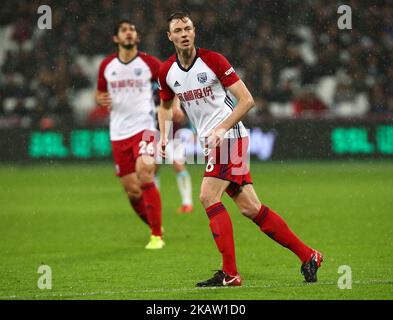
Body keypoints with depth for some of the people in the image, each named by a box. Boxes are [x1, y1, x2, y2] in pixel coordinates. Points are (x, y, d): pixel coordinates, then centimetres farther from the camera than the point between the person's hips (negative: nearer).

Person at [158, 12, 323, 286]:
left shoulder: (212, 60, -10)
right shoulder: (167, 71, 7)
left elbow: (247, 100, -11)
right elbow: (165, 105, 27)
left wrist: (221, 128, -19)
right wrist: (164, 137, 11)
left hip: (230, 136, -6)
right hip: (211, 141, 6)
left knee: (208, 196, -17)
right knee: (249, 207, 1)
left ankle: (229, 273, -14)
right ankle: (307, 256, 9)